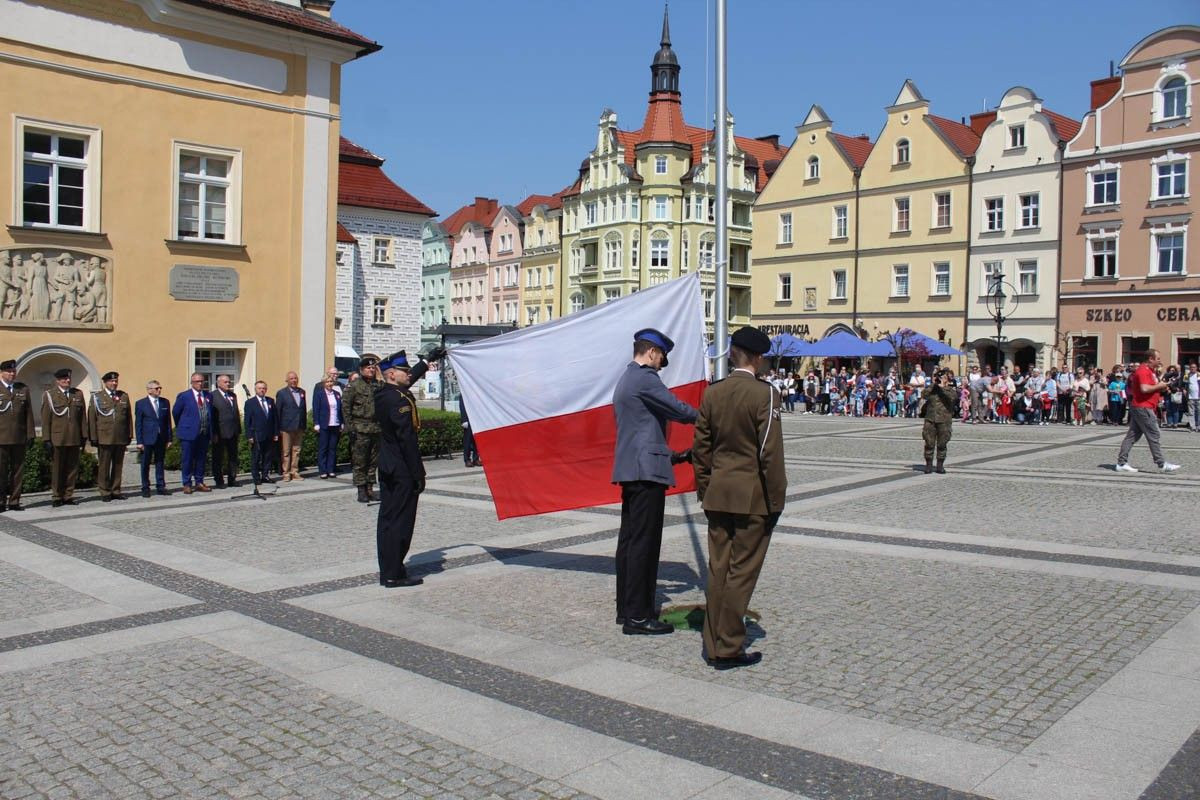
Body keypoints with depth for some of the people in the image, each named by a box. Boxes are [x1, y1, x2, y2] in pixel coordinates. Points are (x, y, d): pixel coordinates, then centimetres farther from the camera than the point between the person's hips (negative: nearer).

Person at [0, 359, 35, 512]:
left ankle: (14, 501, 11)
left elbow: (29, 414, 11)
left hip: (19, 438, 3)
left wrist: (30, 435, 6)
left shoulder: (23, 389, 12)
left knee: (18, 471, 5)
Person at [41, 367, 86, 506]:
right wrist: (47, 438, -5)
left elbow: (83, 417, 11)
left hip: (74, 439, 3)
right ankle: (57, 497, 10)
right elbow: (45, 418, 1)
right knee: (57, 469, 3)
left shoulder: (78, 394, 12)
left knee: (72, 468, 4)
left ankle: (69, 496, 12)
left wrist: (83, 436, 6)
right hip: (57, 439, -3)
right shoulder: (49, 395, 4)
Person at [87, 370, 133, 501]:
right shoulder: (97, 397, 3)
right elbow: (92, 418, 1)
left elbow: (129, 417, 12)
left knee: (118, 466, 7)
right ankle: (105, 492, 7)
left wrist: (130, 435, 7)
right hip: (104, 438, -3)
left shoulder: (124, 396, 12)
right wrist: (93, 437, -5)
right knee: (104, 466, 1)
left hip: (121, 438, 3)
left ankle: (115, 491, 15)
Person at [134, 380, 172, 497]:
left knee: (160, 463, 8)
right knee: (145, 465, 5)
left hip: (161, 439, 3)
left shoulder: (165, 402, 8)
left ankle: (160, 487, 14)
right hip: (147, 439, -3)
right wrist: (139, 442, -8)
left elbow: (168, 421, 9)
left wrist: (169, 438, 4)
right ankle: (145, 488, 12)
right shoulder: (140, 404, -2)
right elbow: (138, 424, -3)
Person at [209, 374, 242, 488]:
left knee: (233, 457, 10)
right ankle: (219, 481, 8)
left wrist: (239, 431, 13)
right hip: (220, 433, -6)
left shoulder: (233, 395, 15)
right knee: (218, 458, 2)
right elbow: (212, 416, -10)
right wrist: (214, 433, -14)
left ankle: (232, 479, 17)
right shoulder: (213, 396, -5)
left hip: (233, 432, 6)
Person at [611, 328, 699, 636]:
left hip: (628, 469, 10)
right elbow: (679, 410, -10)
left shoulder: (624, 380, 19)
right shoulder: (645, 378, -12)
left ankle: (626, 608, 20)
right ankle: (638, 616, -4)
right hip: (647, 470, -10)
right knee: (644, 542, -7)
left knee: (629, 539, 13)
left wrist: (668, 454, 29)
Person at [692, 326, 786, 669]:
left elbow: (701, 447, 8)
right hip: (752, 497, -5)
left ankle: (714, 644, 19)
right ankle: (728, 649, 8)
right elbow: (770, 452, -13)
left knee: (718, 570, 11)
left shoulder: (712, 393, 4)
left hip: (718, 495, 5)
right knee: (742, 572, 2)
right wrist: (776, 500, -6)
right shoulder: (763, 394, -12)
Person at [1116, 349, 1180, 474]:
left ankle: (1121, 463, 6)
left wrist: (1161, 387, 14)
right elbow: (1144, 389, -27)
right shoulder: (1143, 370, -15)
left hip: (1139, 408, 11)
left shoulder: (1149, 371, 19)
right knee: (1153, 436, -5)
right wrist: (1159, 386, -14)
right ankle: (1162, 465, 0)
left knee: (1132, 436, 7)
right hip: (1143, 408, -11)